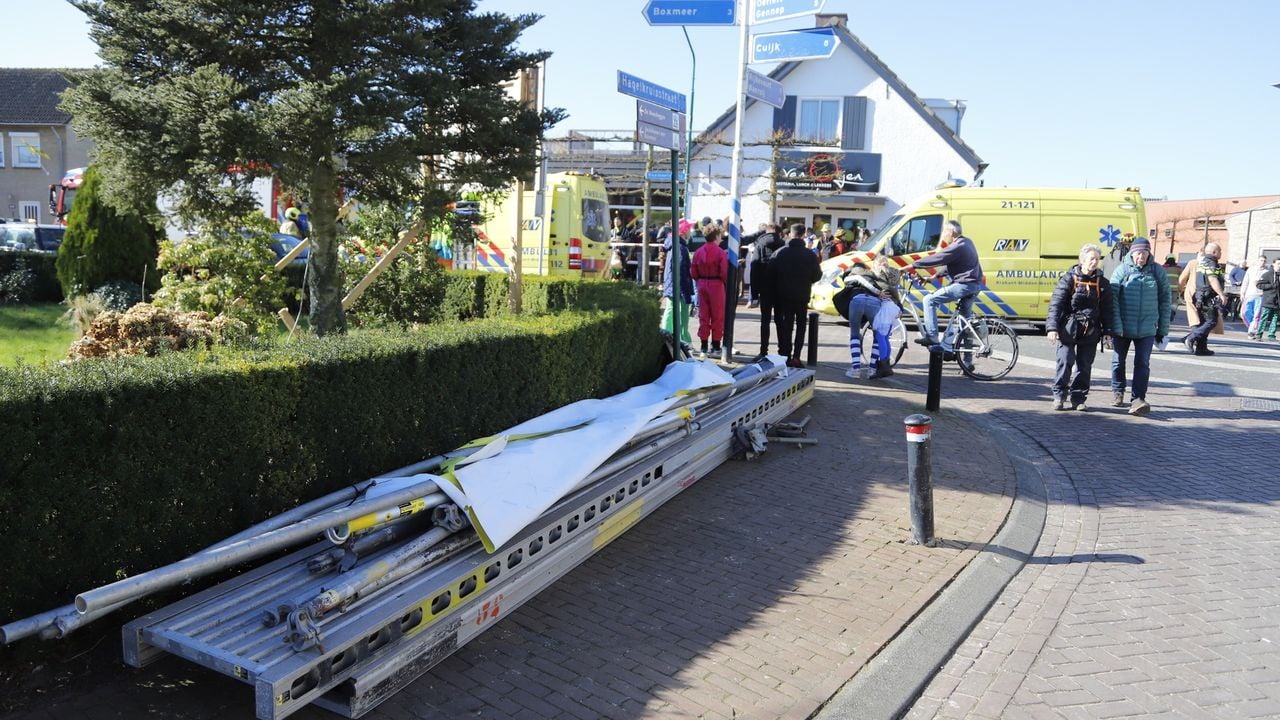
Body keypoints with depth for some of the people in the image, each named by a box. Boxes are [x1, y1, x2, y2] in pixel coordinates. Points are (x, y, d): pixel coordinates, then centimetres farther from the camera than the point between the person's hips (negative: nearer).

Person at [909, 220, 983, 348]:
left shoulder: (957, 247, -17)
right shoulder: (966, 242, 14)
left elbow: (935, 259, -19)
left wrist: (911, 266, -15)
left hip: (963, 285, -10)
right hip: (974, 285, 10)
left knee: (929, 300, -8)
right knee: (965, 318, 20)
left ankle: (931, 337, -11)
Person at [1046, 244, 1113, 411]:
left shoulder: (1102, 283, 8)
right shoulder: (1069, 279, -3)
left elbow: (1106, 309, 11)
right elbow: (1056, 303, -7)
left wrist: (1107, 331, 4)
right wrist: (1053, 327, -16)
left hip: (1090, 331, 4)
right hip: (1068, 329, -3)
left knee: (1084, 365, 6)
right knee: (1065, 361, -9)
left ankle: (1079, 398, 15)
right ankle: (1059, 395, 5)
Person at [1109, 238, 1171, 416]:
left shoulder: (1158, 272, 2)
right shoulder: (1122, 270, -4)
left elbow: (1165, 301, 6)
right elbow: (1113, 299, -7)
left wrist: (1163, 329, 5)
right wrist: (1116, 326, -14)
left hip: (1147, 328, 0)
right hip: (1123, 328, 0)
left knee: (1142, 363, -7)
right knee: (1119, 361, 12)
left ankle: (1138, 399, -7)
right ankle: (1117, 392, 31)